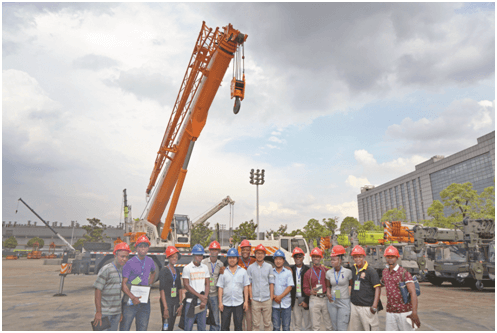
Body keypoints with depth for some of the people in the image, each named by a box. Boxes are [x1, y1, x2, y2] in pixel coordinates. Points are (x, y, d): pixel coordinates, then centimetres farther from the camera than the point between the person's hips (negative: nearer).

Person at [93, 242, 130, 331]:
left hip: (116, 313, 7)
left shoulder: (122, 270, 9)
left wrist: (121, 311, 17)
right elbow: (98, 291, -15)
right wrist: (98, 312, -16)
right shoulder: (106, 270, -13)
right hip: (105, 313, -7)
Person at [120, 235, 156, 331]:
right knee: (125, 327, 0)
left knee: (143, 327, 11)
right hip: (130, 301, -5)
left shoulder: (150, 261, 7)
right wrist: (132, 297, -23)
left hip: (145, 301, 5)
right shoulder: (130, 263, -9)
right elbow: (123, 283, -13)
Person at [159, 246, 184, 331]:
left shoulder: (177, 271, 12)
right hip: (166, 301, -6)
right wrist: (165, 308, -17)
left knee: (171, 328, 11)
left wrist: (180, 304, 8)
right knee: (166, 328, -9)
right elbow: (162, 290, -13)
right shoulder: (164, 271, -8)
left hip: (175, 302, 7)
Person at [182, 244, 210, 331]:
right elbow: (186, 285, -7)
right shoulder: (187, 268, -3)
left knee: (202, 326, 9)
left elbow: (207, 284, 7)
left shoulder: (205, 268, 8)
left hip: (203, 301, 3)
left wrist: (204, 299, -7)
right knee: (188, 325, -2)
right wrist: (200, 296, -11)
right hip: (191, 301, -3)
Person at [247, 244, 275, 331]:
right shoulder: (250, 267, 3)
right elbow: (249, 284, 5)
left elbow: (271, 283, 6)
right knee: (256, 323, 5)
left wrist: (271, 298, 1)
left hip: (267, 300, 1)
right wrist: (251, 297, -1)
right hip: (255, 300, 0)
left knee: (267, 323, 7)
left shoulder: (269, 267, 5)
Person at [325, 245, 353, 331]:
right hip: (332, 302, 4)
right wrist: (328, 293, -5)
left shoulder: (348, 272, -9)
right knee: (335, 327, 13)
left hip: (344, 302, -4)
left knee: (342, 328, -5)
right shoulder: (329, 272, 1)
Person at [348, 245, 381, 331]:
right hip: (354, 306, 6)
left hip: (367, 307, -6)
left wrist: (375, 305, -16)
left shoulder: (371, 271, -9)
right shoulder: (353, 270, 8)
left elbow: (378, 288, -11)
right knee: (354, 329, 14)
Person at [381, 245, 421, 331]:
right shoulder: (385, 272, 8)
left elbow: (413, 293, -21)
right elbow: (381, 283, 29)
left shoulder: (404, 273, -11)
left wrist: (414, 313, -31)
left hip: (405, 312, -5)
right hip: (390, 313, 5)